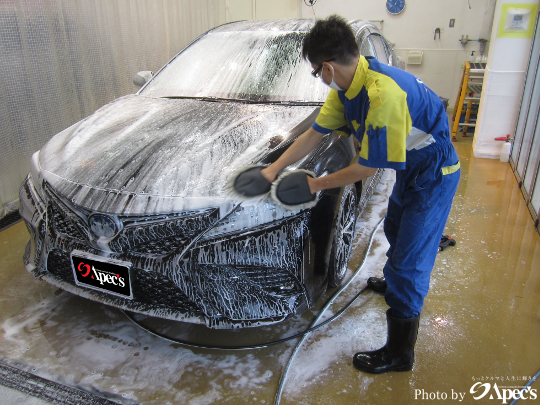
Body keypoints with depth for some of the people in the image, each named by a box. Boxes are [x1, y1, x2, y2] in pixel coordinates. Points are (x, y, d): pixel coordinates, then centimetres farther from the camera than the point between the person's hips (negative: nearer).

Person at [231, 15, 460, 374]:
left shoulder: (382, 94, -36)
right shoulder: (348, 85, -6)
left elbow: (368, 168, -28)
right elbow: (315, 133, 0)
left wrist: (316, 184, -17)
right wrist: (273, 170, -2)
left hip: (434, 174, -9)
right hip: (410, 167, 9)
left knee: (410, 260, -4)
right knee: (395, 231, 29)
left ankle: (399, 354, 11)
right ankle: (394, 281, 59)